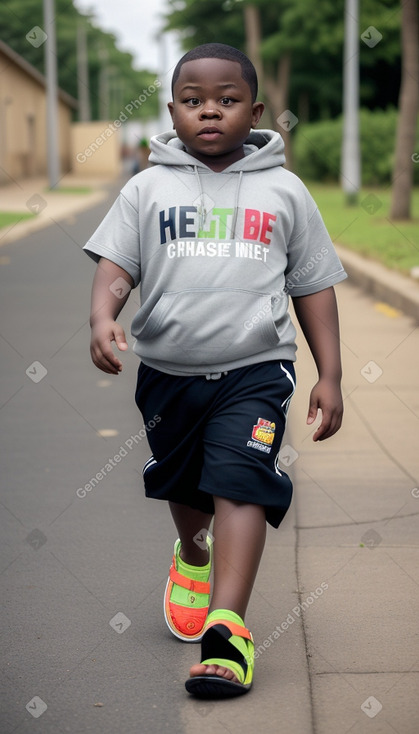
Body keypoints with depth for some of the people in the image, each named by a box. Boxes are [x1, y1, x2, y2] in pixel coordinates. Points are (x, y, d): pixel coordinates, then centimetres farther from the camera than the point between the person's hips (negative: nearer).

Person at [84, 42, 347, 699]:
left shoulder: (284, 191, 4)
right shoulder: (149, 187, 4)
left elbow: (314, 288, 8)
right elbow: (116, 265, -3)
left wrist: (330, 375, 4)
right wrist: (103, 319, -24)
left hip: (255, 367, -2)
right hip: (168, 369, 2)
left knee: (241, 479, -18)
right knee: (183, 484, 20)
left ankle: (228, 627, -22)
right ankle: (193, 559, 51)